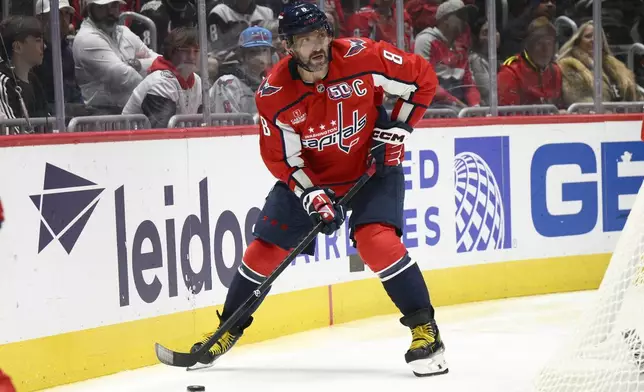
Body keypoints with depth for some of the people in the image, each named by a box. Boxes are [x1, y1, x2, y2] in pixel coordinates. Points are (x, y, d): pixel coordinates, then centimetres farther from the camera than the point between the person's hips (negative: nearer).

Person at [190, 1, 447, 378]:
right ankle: (230, 329, 24)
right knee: (266, 248, 3)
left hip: (373, 165, -2)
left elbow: (422, 77, -12)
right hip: (309, 175, 3)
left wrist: (397, 129, -14)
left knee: (376, 240, -25)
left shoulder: (362, 57, -25)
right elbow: (281, 157, -12)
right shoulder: (274, 94, -20)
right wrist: (312, 195, -25)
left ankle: (425, 329, -14)